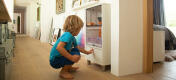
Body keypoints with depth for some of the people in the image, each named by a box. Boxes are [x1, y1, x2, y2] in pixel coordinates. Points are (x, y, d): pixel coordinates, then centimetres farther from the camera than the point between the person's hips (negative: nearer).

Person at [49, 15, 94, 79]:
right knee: (76, 56, -22)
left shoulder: (72, 38, 7)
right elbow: (59, 47, -36)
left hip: (61, 57, 9)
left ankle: (68, 67, 23)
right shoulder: (68, 35, -23)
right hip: (55, 60, -9)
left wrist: (86, 52, 31)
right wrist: (71, 57, -35)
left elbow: (77, 47, 24)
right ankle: (63, 71, -5)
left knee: (76, 50, 12)